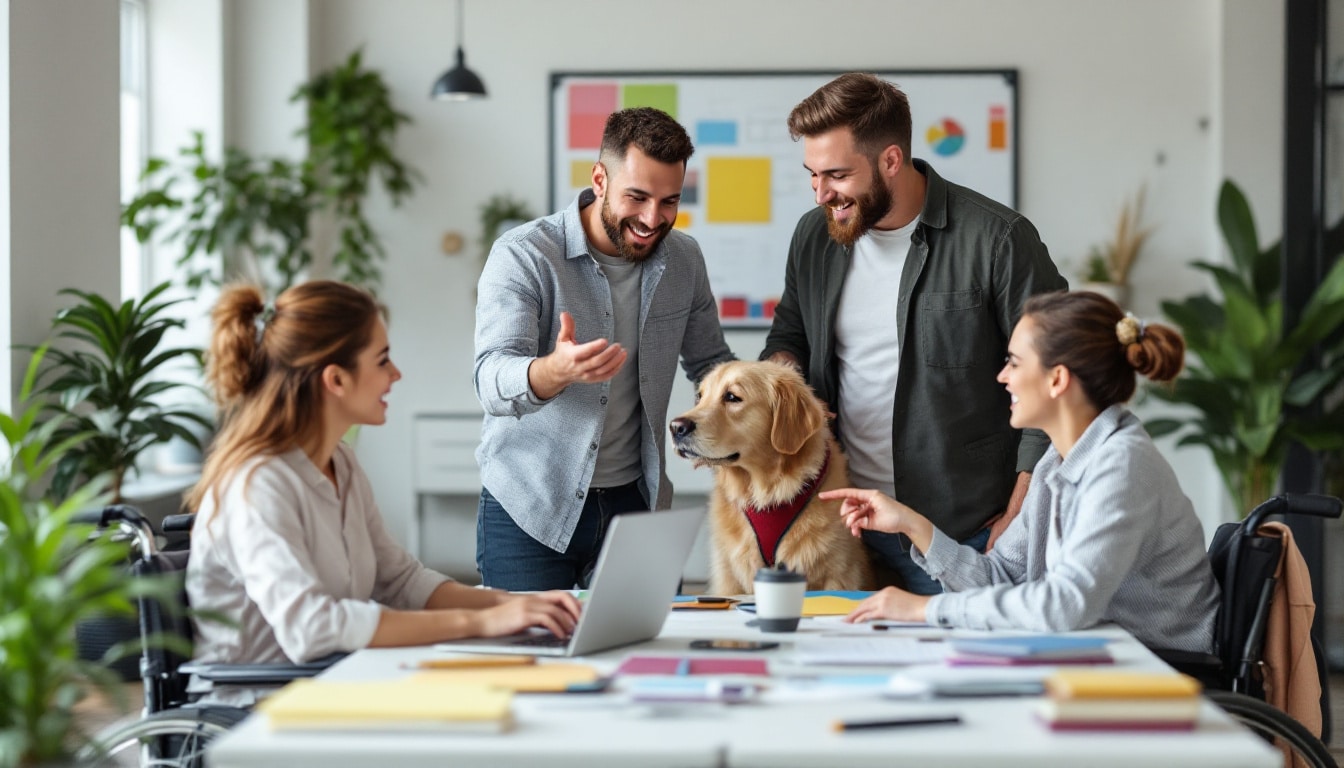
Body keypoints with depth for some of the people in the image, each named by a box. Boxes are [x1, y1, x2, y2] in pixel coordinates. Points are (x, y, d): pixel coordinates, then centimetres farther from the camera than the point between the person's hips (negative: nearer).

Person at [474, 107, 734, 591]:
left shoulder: (683, 260, 1)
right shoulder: (523, 255, -14)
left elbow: (709, 361, 16)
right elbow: (493, 382, -25)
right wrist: (555, 371, -48)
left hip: (634, 501, 4)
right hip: (528, 509, -4)